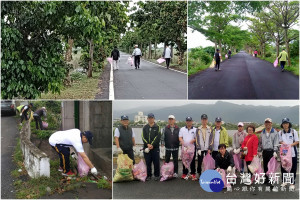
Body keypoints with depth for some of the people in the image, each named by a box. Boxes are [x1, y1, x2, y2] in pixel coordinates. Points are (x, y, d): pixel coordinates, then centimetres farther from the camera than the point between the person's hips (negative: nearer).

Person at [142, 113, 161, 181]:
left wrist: (152, 145, -15)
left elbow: (158, 137, -6)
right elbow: (143, 137, 2)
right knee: (148, 162, 6)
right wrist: (148, 144, -13)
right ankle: (148, 175, 15)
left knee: (156, 162, 0)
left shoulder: (157, 127, 3)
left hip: (155, 147, -2)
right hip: (146, 147, 2)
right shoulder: (145, 127, 10)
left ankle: (157, 175, 11)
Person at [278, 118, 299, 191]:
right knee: (283, 167, 8)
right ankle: (284, 181, 23)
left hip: (292, 153, -3)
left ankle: (292, 183, 7)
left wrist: (290, 144, -18)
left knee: (293, 168, 0)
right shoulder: (280, 132, 5)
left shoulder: (294, 131, -3)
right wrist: (282, 143, -9)